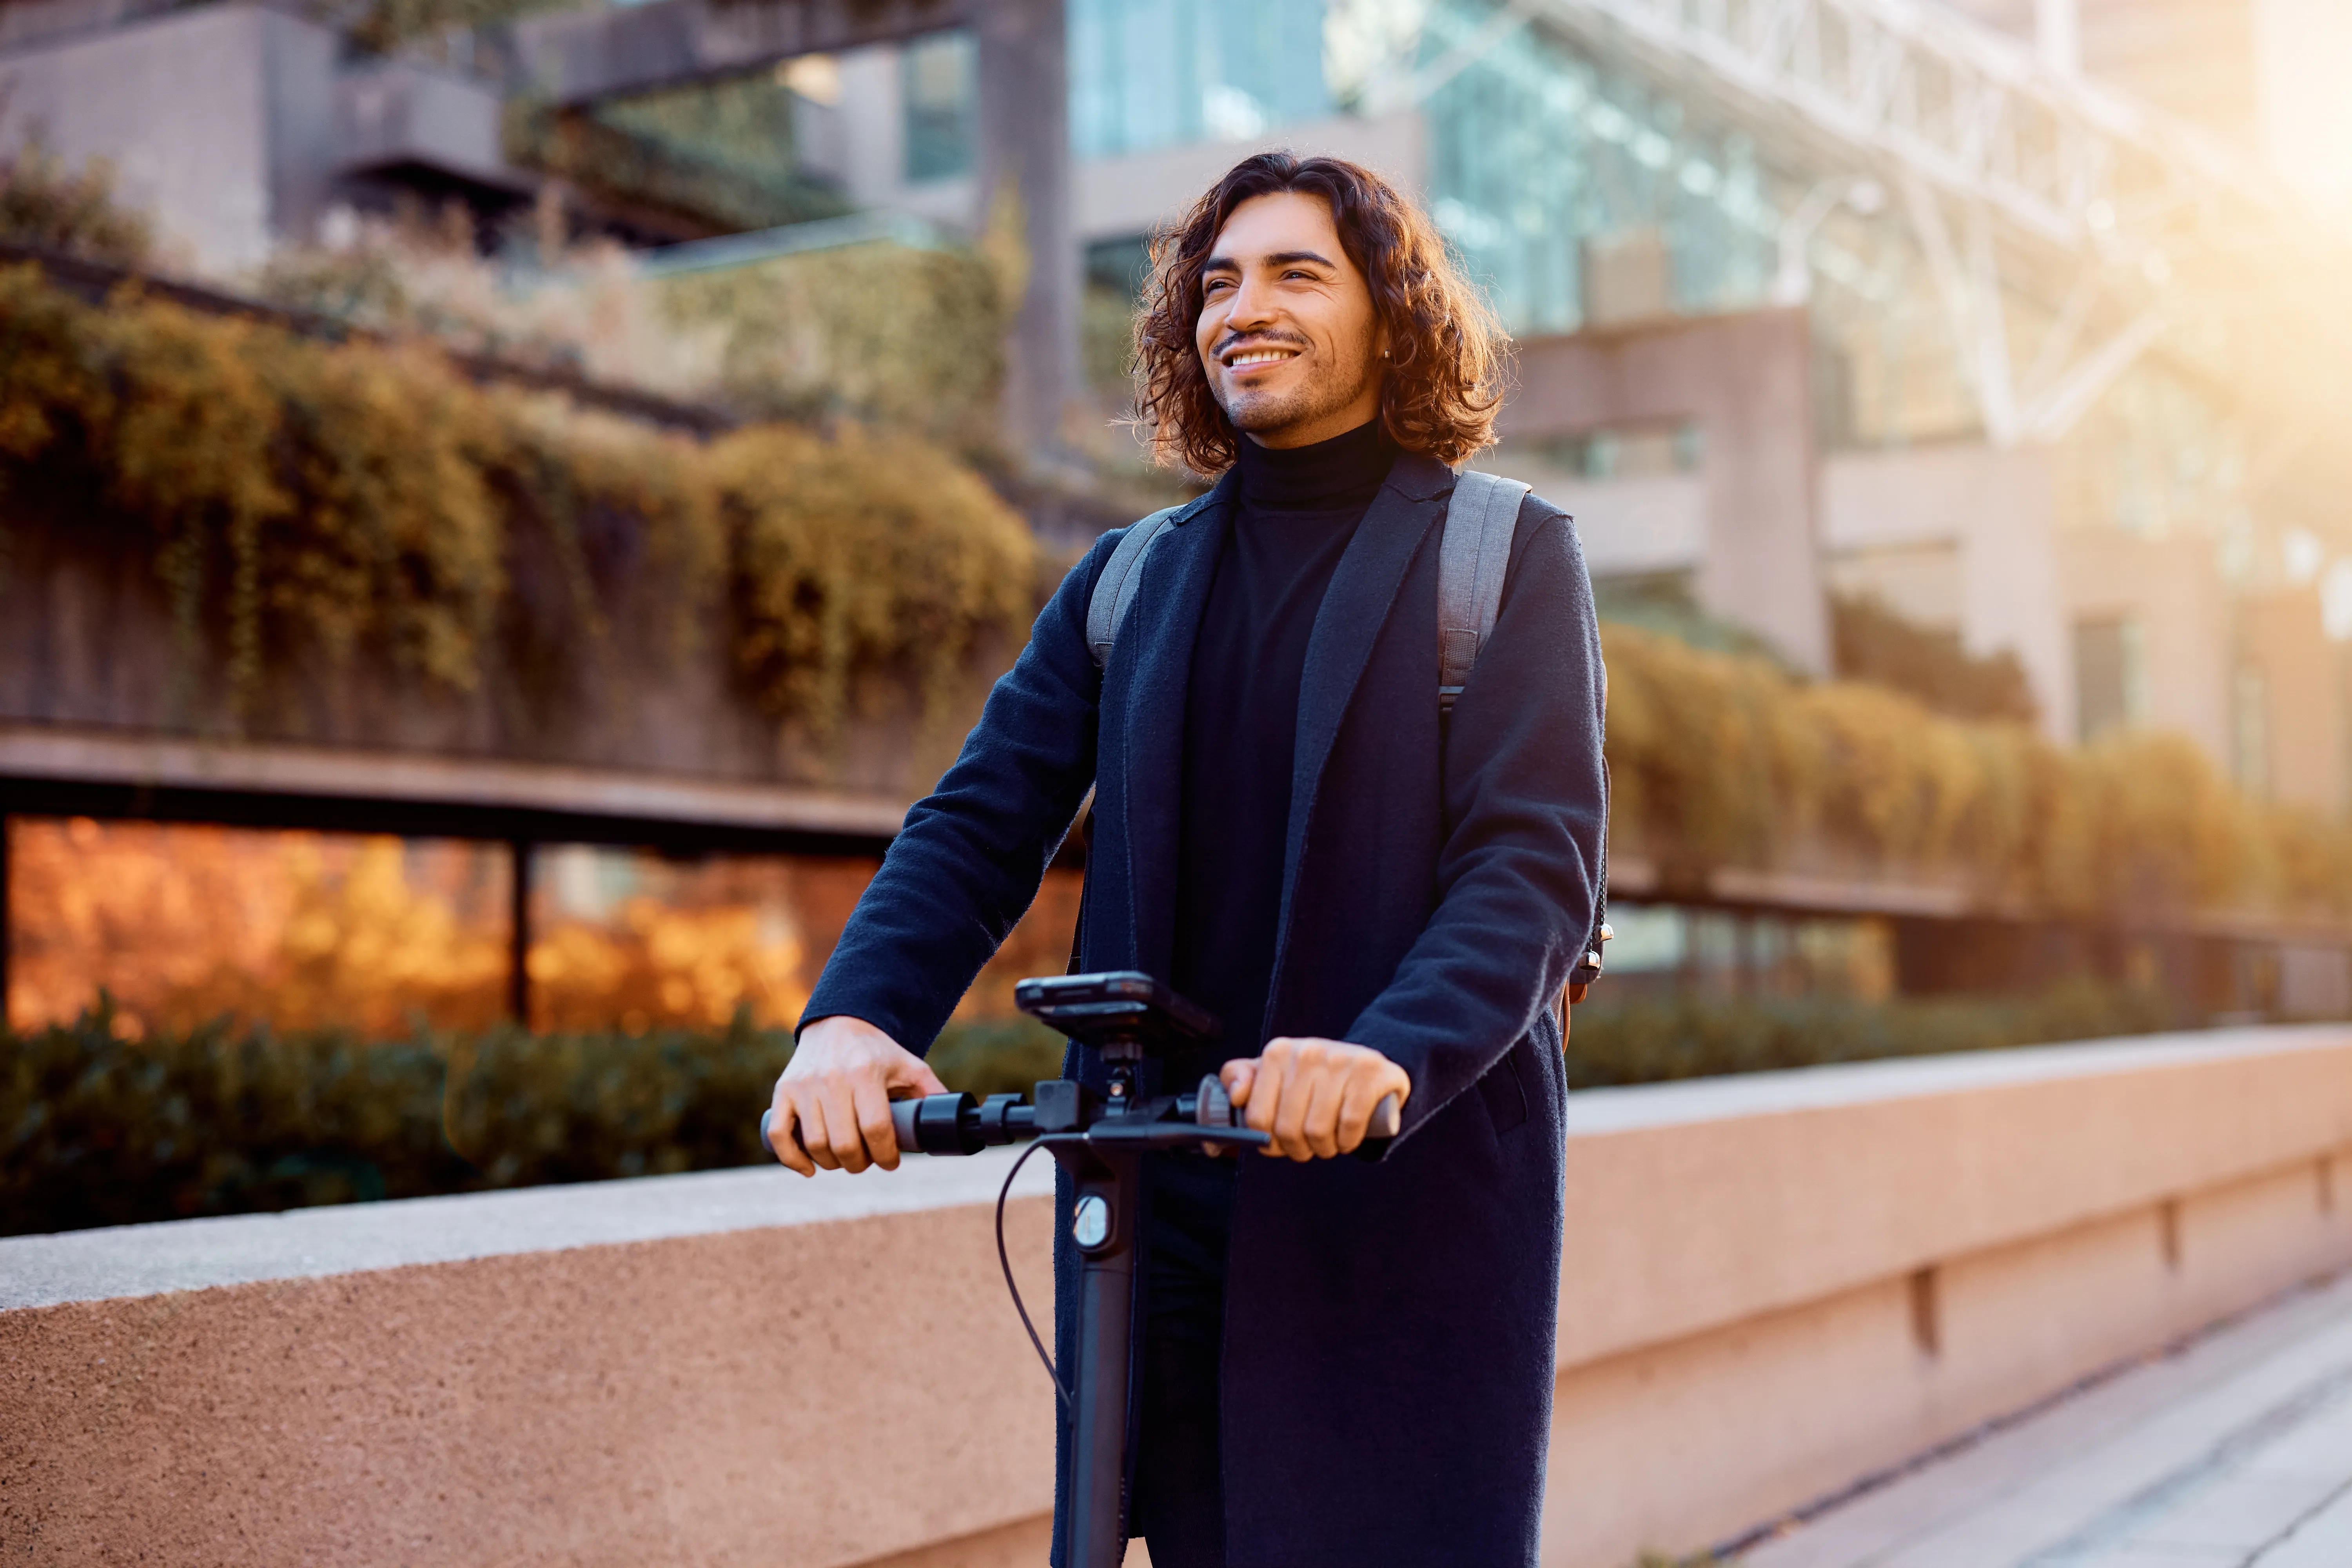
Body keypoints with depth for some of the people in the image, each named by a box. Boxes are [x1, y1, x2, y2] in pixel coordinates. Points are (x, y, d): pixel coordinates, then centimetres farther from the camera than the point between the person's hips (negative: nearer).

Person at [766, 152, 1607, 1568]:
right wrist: (851, 1017, -17)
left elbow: (1538, 861, -11)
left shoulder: (1510, 556, 2)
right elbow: (982, 824, 3)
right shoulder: (1127, 583, 14)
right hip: (1164, 1204, 4)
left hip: (1415, 1200, -3)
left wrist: (1391, 1055, -30)